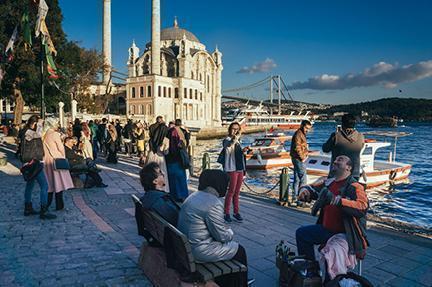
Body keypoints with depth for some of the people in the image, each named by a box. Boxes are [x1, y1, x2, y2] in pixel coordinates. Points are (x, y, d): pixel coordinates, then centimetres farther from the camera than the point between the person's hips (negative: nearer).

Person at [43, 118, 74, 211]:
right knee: (59, 182, 1)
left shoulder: (45, 135, 6)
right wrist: (63, 157, 6)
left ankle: (46, 204, 19)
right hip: (57, 160, -6)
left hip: (47, 160, 6)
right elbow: (61, 148, -9)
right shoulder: (55, 134, -10)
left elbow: (44, 149, 7)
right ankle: (59, 205, 5)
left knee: (49, 183, 14)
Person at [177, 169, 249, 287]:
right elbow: (222, 236, -17)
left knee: (229, 244, 26)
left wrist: (226, 230, 12)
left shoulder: (194, 196, 6)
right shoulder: (213, 203, -23)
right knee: (239, 251, 10)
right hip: (198, 252, -9)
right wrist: (230, 233, 3)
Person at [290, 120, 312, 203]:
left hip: (300, 159, 10)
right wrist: (302, 157, -16)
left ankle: (295, 197, 18)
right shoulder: (298, 134, -14)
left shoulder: (302, 134, 18)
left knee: (297, 179, 12)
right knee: (303, 179, -7)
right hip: (299, 159, -10)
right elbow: (297, 148, -22)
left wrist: (305, 154, 12)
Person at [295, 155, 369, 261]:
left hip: (346, 234, -7)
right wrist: (305, 190, -7)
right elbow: (311, 189, 19)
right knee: (301, 233, 9)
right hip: (326, 229, 7)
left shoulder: (355, 187, -16)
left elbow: (363, 207, -34)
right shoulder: (329, 183, 6)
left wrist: (336, 200, -44)